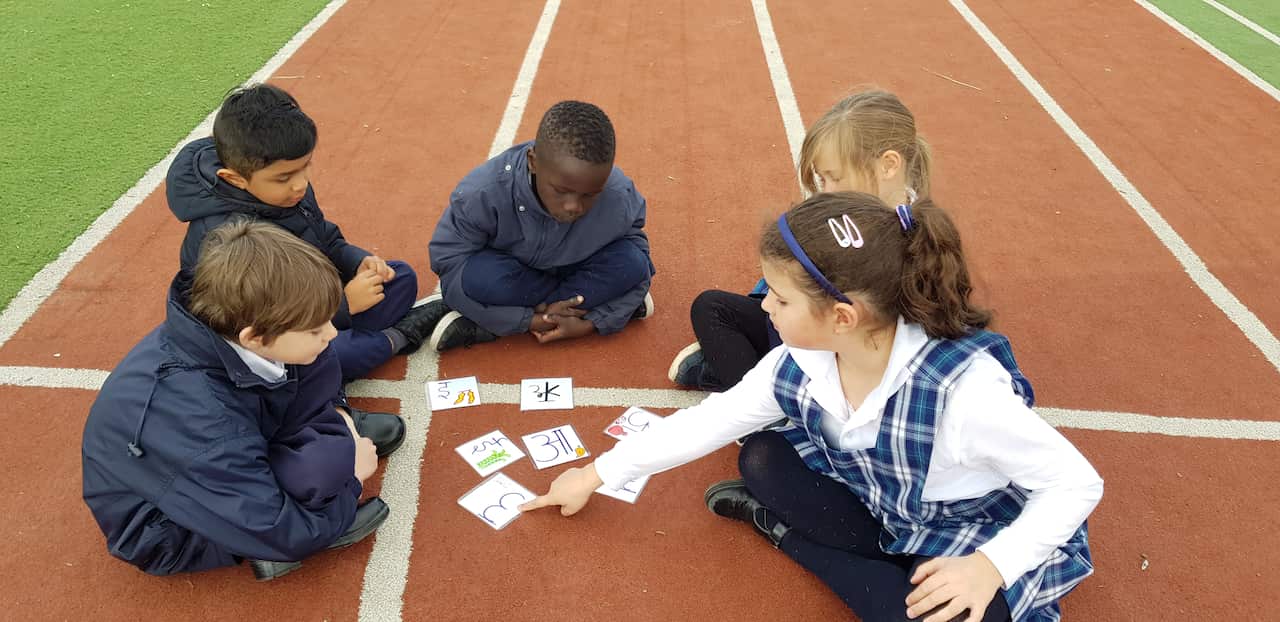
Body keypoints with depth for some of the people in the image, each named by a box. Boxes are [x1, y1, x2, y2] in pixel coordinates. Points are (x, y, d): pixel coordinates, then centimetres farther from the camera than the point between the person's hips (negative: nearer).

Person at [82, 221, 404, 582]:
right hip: (165, 528, -7)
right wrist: (349, 476, -17)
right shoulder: (198, 415, -39)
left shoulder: (222, 329, -19)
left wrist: (336, 413, -6)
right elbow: (278, 533, -31)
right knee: (325, 460, -34)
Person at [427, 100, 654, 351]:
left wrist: (591, 322, -26)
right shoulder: (483, 193, -32)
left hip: (574, 271, 4)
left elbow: (635, 270, -13)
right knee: (476, 277, -37)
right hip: (509, 275, -3)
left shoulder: (621, 199, -27)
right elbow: (447, 259, -25)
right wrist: (530, 320, -29)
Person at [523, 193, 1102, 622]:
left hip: (976, 546, -3)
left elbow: (1077, 482, -24)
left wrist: (989, 566, -37)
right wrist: (595, 475, -2)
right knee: (761, 459, -9)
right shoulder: (801, 364, -17)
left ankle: (781, 526, -9)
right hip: (881, 511, 3)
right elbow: (710, 419, -6)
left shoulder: (965, 387, -35)